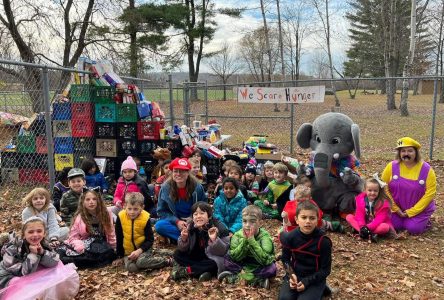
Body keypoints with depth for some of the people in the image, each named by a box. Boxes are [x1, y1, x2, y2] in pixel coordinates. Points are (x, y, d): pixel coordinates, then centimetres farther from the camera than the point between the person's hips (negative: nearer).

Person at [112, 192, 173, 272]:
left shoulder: (145, 218, -13)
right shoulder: (121, 217, -9)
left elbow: (150, 240, -10)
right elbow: (119, 239, 2)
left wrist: (139, 250, -26)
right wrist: (120, 256, 5)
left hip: (143, 248, -2)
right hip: (129, 250, 2)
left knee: (140, 262, -33)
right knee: (131, 268, -27)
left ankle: (165, 260, -10)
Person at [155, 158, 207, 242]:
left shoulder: (197, 187, -10)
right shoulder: (165, 188, -9)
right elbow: (162, 211, -4)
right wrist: (177, 221, -19)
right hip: (175, 222, 1)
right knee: (159, 225, -31)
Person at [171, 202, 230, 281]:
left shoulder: (219, 228, -20)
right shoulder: (190, 227, -8)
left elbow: (223, 251, -21)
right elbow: (183, 249, -4)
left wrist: (215, 240, -39)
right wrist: (184, 239, -26)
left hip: (212, 259, -4)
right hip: (195, 258, 5)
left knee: (214, 264, -35)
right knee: (177, 254, -11)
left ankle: (185, 271, -20)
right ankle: (202, 271, -23)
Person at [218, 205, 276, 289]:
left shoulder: (264, 236, -21)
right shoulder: (238, 235, -13)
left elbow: (264, 260, -32)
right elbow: (235, 257, -20)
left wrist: (251, 240, -36)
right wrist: (244, 240, -32)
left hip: (260, 267, -3)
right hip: (244, 265, 3)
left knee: (271, 268, -31)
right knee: (227, 259, -16)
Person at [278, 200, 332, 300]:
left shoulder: (323, 241, -17)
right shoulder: (290, 237, -10)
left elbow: (325, 269, -10)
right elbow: (285, 259, 7)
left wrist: (307, 281, -19)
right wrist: (291, 274, -12)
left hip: (315, 278, -2)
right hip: (294, 275, 3)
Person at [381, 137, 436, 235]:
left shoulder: (427, 169, -14)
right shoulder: (392, 166, -11)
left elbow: (430, 193, -15)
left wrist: (411, 211, -17)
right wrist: (395, 208, -10)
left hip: (419, 209, -2)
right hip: (397, 208, 2)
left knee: (413, 229, -18)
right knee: (394, 225, -11)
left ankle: (424, 220, 16)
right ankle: (407, 219, 20)